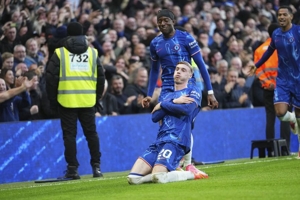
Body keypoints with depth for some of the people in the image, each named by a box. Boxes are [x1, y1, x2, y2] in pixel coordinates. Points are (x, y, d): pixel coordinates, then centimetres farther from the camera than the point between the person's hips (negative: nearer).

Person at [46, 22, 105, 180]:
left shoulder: (59, 53, 1)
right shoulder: (92, 52, 9)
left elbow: (51, 77, -1)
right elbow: (101, 77, 10)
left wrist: (53, 100, 6)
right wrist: (97, 96, 18)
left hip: (67, 101, -2)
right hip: (88, 100, 2)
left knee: (69, 134, 2)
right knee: (91, 133, 10)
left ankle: (73, 169, -1)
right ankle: (96, 167, 7)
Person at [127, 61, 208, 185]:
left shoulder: (193, 93, 10)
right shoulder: (168, 96, 27)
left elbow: (186, 109, -12)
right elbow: (155, 117, 10)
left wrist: (162, 105, 3)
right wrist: (174, 102, -3)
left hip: (176, 140, -6)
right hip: (159, 141, 7)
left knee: (158, 177, -29)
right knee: (133, 178, -11)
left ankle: (191, 174, -6)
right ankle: (169, 173, 7)